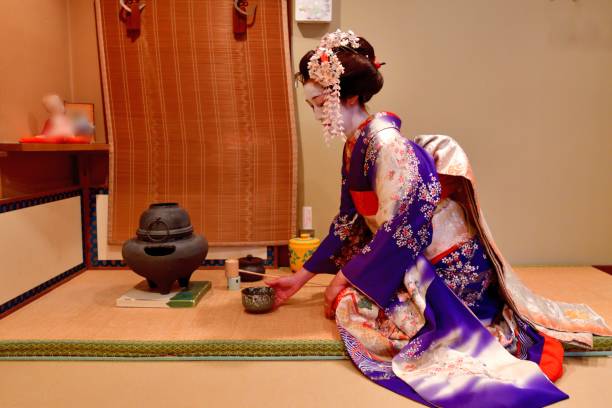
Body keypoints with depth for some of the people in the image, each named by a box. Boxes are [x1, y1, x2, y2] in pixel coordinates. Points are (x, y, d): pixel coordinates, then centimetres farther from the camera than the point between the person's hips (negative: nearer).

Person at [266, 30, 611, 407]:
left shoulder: (386, 145, -23)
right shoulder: (354, 148, 5)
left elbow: (400, 231, -23)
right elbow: (350, 222, 8)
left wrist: (344, 279, -13)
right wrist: (301, 277, 8)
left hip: (453, 267, -9)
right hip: (419, 263, 9)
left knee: (353, 307, -16)